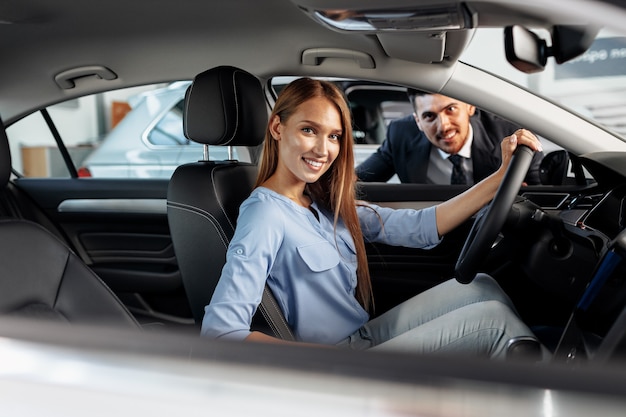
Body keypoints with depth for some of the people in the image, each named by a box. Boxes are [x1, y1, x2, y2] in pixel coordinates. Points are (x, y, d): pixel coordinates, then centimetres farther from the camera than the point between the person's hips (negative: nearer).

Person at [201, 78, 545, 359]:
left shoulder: (327, 203, 4)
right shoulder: (265, 215, -21)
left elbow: (420, 228, 2)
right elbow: (218, 333, -29)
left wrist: (502, 175, -4)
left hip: (364, 336, 8)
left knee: (482, 286, 8)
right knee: (491, 319, -6)